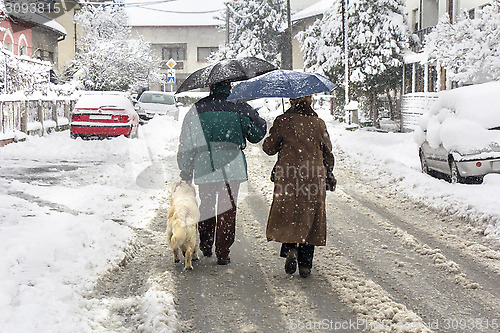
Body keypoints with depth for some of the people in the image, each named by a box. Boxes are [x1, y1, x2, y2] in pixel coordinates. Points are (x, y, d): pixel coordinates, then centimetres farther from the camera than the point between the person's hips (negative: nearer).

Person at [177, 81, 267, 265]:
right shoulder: (239, 107, -2)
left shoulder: (195, 110, 3)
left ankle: (205, 246, 31)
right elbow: (259, 130, 2)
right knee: (228, 210, 7)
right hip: (232, 168, -1)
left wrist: (185, 171, 14)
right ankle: (223, 253, 8)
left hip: (204, 169, 2)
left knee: (206, 206, 20)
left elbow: (185, 146, 5)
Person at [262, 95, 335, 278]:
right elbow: (328, 153, 10)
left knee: (287, 215, 11)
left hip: (287, 176, -2)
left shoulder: (283, 121, -4)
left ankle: (290, 248, -14)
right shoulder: (318, 123, 3)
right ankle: (305, 264, 9)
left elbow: (269, 148, 3)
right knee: (310, 218, 8)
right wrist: (329, 176, 23)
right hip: (314, 178, 2)